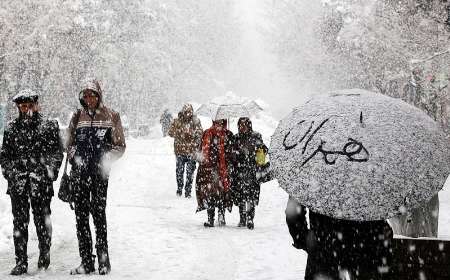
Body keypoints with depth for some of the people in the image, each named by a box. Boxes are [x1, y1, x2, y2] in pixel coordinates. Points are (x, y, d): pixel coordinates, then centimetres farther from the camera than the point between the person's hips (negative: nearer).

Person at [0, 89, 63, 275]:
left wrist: (49, 173, -8)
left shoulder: (49, 126, 4)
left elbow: (57, 153, 3)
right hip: (17, 183, 2)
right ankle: (21, 263, 9)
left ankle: (44, 258, 23)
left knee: (42, 221, 6)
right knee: (20, 223, 3)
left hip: (41, 183, -2)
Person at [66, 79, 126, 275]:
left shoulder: (111, 116, 4)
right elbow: (70, 144, 21)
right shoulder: (78, 117, 13)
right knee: (81, 215, 2)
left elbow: (120, 146, 6)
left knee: (98, 213, -10)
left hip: (99, 172, -3)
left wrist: (107, 158, -11)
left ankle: (103, 261, -2)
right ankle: (86, 262, 7)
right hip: (79, 171, 3)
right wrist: (73, 155, 0)